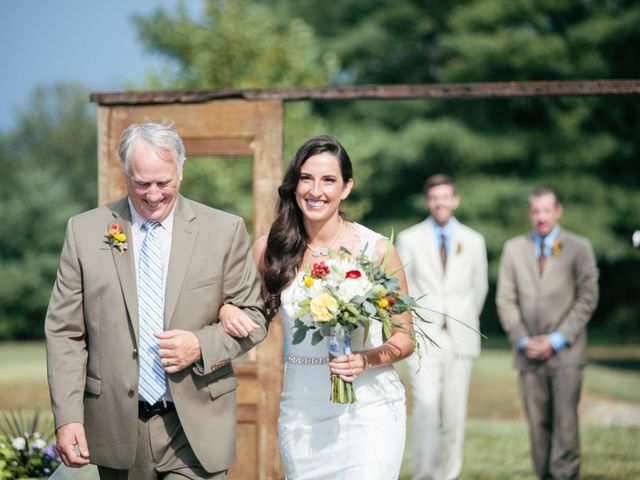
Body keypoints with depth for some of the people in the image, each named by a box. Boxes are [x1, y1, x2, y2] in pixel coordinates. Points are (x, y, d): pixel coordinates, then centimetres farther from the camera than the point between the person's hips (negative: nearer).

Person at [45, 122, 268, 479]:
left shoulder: (225, 231, 1)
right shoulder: (85, 231, 3)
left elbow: (254, 317, 6)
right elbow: (65, 332, 3)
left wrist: (202, 345, -14)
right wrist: (67, 417, -6)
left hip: (196, 429, -1)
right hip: (117, 426, 1)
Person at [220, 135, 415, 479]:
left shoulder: (376, 249, -5)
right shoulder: (269, 249, 1)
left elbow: (405, 338, 1)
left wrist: (365, 360, -17)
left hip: (368, 408, -2)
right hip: (301, 413, 2)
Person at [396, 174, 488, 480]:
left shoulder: (473, 242, 8)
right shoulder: (409, 239, 3)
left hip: (460, 338, 2)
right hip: (423, 338, -2)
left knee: (454, 413, 2)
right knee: (426, 405, -17)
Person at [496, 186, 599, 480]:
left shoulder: (578, 248, 3)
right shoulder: (513, 249, 10)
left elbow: (587, 298, -1)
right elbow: (505, 300, 8)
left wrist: (557, 340, -8)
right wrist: (523, 341, -5)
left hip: (565, 352, -2)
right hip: (529, 354, 2)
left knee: (565, 420, -10)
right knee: (538, 422, 2)